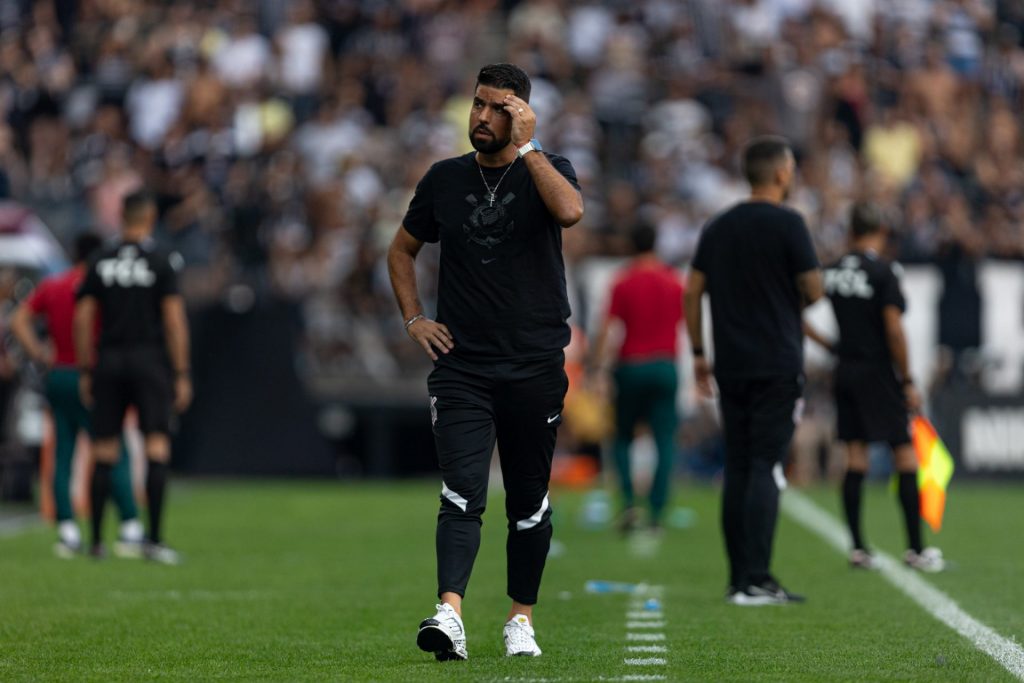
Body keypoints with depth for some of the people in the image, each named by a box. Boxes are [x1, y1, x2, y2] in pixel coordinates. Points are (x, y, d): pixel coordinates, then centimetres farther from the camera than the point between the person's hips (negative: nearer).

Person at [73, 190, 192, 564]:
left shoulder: (100, 263, 5)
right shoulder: (162, 262, -3)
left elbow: (82, 318, 4)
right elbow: (174, 319, -7)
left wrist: (85, 371, 11)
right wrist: (182, 375, -3)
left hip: (108, 361, 3)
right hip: (150, 359, -3)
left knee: (104, 454, 7)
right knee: (157, 449, -5)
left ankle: (97, 540, 10)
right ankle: (154, 539, -14)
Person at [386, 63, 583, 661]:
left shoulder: (545, 169, 1)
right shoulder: (445, 180, 9)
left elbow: (570, 210, -24)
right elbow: (402, 251, 23)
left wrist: (527, 145, -19)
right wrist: (414, 318, 10)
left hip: (535, 366, -1)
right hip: (461, 366, 1)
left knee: (529, 503, 7)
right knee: (463, 494, -14)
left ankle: (522, 619, 20)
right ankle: (449, 614, -26)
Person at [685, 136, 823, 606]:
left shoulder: (718, 227, 10)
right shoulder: (786, 224, -8)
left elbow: (692, 291, 10)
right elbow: (814, 290, -8)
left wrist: (698, 354, 15)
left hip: (731, 367, 6)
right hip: (776, 366, -6)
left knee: (737, 469, 9)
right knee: (765, 468, -8)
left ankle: (739, 578, 10)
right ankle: (756, 580, -14)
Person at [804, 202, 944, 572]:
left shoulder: (832, 271, 4)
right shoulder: (883, 272, -12)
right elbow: (894, 330, -16)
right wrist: (908, 382, -10)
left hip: (845, 371, 6)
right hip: (879, 373, -6)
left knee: (854, 457, 8)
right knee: (905, 455, 1)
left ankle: (857, 548, 6)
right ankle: (916, 549, 0)